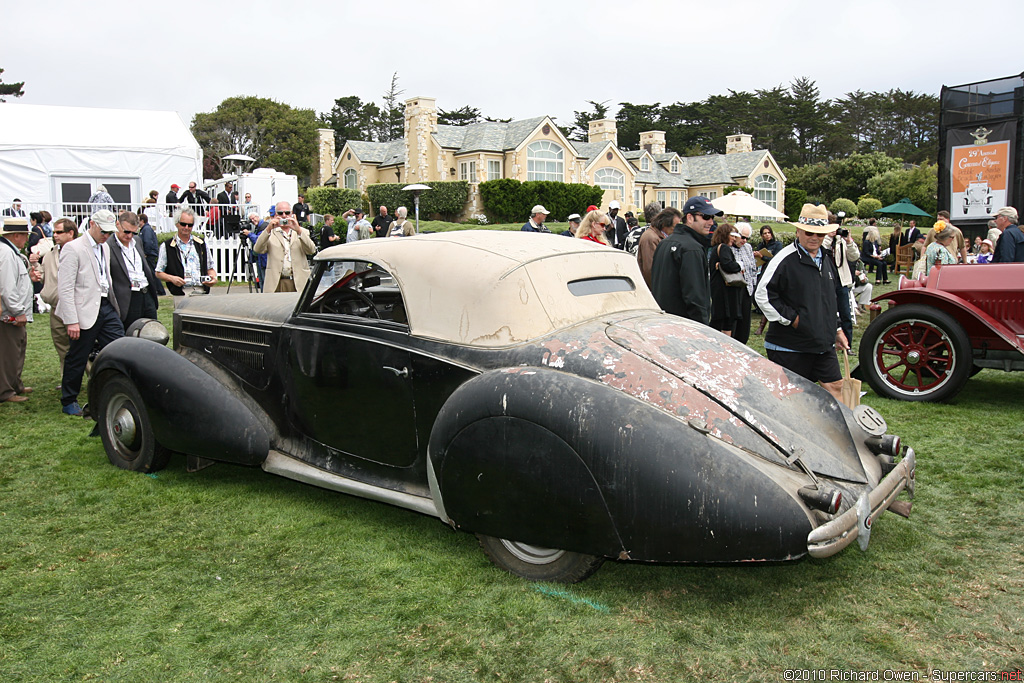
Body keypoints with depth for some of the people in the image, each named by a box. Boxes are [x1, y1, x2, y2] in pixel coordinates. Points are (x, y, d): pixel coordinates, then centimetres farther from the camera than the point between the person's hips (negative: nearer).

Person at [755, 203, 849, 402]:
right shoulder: (785, 259, -12)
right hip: (789, 346, -7)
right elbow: (762, 295, -17)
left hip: (824, 344, 7)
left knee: (835, 386, 9)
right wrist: (791, 318, -15)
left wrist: (837, 329, 22)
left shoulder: (826, 260, 14)